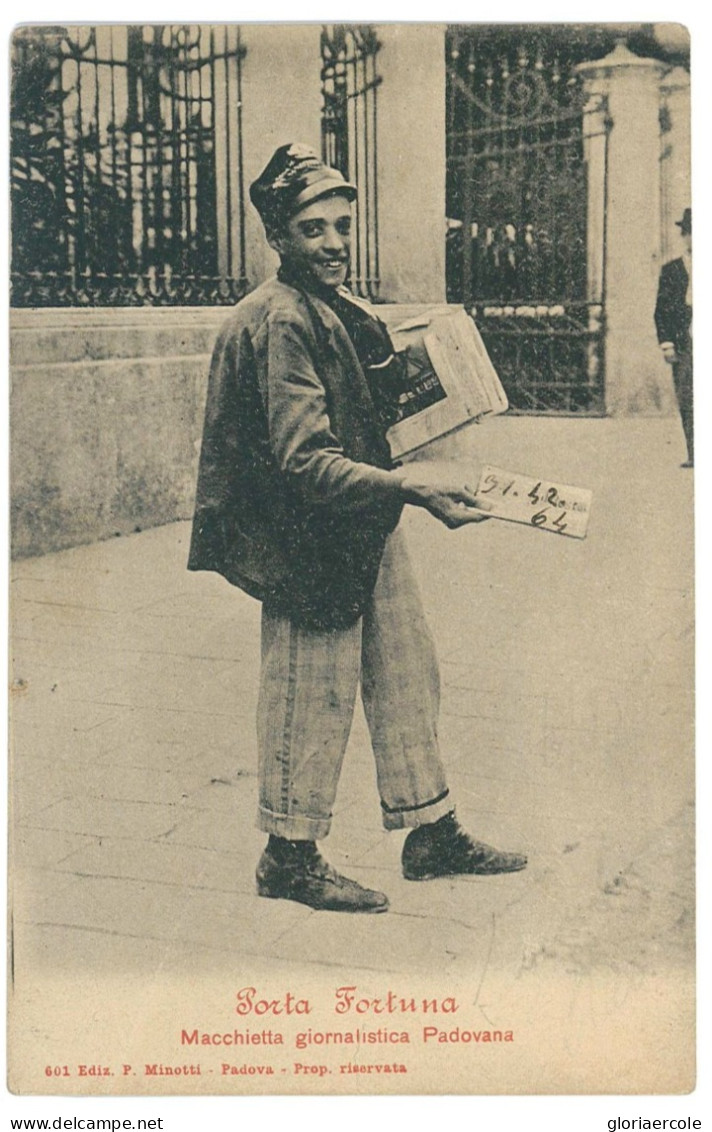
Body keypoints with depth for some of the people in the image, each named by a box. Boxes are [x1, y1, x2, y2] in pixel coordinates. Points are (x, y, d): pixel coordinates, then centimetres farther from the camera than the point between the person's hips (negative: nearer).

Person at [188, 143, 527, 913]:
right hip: (308, 538, -9)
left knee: (405, 673, 14)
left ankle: (432, 834, 27)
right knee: (312, 695, 2)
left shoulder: (343, 309, 12)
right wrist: (413, 488, -32)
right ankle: (289, 858, 18)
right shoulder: (279, 322, -18)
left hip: (366, 529, 10)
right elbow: (306, 460, -26)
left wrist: (416, 384, 9)